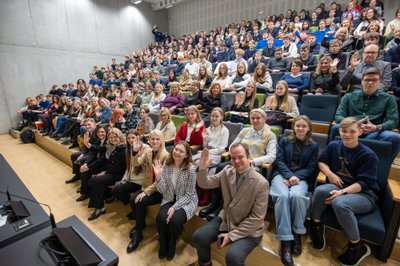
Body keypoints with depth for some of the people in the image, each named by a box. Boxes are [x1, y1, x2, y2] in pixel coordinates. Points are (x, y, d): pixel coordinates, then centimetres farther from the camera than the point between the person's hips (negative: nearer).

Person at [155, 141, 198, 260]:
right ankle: (163, 245, 11)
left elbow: (189, 194, -14)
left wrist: (175, 207, -23)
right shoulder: (166, 165, -7)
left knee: (174, 221, -26)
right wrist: (158, 176, -25)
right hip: (170, 199, 3)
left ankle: (171, 245, 11)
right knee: (160, 218, -22)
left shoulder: (190, 169, -20)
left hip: (187, 201, -3)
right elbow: (162, 190, -8)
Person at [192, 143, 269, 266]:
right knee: (198, 237, -7)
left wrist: (232, 235, -19)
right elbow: (205, 184, -3)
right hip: (225, 219, 5)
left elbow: (256, 218, -18)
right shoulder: (227, 171, -6)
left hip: (249, 229, -4)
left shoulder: (261, 183, -22)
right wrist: (202, 168, -24)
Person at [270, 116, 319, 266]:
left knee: (297, 196, -35)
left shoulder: (313, 146, 14)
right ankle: (285, 240, -31)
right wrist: (289, 175, -14)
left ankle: (297, 234, -14)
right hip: (281, 174, 0)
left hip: (301, 178, 0)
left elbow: (311, 168, 5)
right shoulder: (284, 141, 14)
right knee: (283, 196, -33)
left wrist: (296, 177, -14)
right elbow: (279, 160, 3)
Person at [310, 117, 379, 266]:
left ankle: (357, 247, -12)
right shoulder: (334, 146, 4)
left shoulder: (368, 155, -10)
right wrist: (330, 173, -4)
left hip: (364, 194, -3)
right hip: (339, 186, 4)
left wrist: (342, 192, -29)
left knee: (339, 202, -37)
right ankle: (316, 226, -8)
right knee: (320, 190, -32)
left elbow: (363, 183, -14)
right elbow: (322, 161, 16)